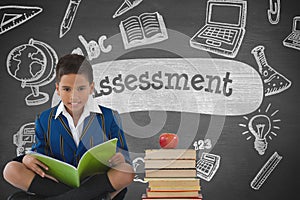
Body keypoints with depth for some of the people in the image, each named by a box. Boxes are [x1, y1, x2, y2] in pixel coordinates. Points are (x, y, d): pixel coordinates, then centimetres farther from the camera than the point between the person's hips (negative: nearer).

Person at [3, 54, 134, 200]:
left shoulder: (109, 117, 5)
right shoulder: (45, 120, 9)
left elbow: (122, 154, 7)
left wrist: (120, 158, -19)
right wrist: (28, 158, -12)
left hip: (98, 180, -1)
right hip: (56, 182, 2)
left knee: (127, 171, -32)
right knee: (11, 170, -21)